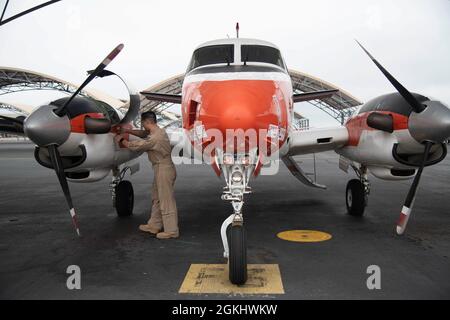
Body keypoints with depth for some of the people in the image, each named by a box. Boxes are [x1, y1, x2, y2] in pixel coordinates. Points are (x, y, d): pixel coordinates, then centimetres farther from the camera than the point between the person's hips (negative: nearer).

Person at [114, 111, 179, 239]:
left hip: (164, 170, -10)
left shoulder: (154, 138, -23)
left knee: (166, 200, -3)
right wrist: (127, 131, 15)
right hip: (160, 169, 10)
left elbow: (134, 146, -14)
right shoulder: (159, 131, 7)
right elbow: (144, 134, 24)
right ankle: (154, 225, 29)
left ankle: (171, 230, 5)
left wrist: (121, 139, 4)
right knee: (156, 198, 18)